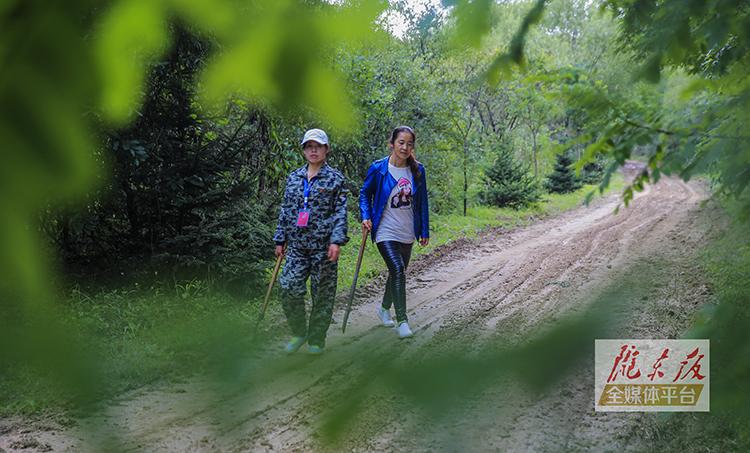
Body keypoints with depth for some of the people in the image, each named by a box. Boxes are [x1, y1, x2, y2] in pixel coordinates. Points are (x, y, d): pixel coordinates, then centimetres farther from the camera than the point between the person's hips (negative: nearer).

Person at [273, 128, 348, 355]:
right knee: (289, 288, -6)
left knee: (323, 293, 3)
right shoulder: (293, 178, 12)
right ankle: (299, 332, 14)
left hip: (323, 245, -3)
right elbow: (285, 210, 16)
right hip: (297, 245, 3)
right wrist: (280, 240, 13)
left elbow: (340, 211, -4)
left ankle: (316, 339, 17)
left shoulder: (335, 178, 0)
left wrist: (336, 240, -14)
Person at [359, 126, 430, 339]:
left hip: (407, 233, 5)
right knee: (398, 270, -19)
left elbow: (422, 202, 8)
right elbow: (365, 194, 4)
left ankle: (384, 307, 42)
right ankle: (402, 320, -14)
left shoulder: (417, 170, -1)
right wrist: (366, 216, -10)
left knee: (398, 272, 17)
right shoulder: (378, 168, -10)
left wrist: (424, 230, 9)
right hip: (386, 231, -5)